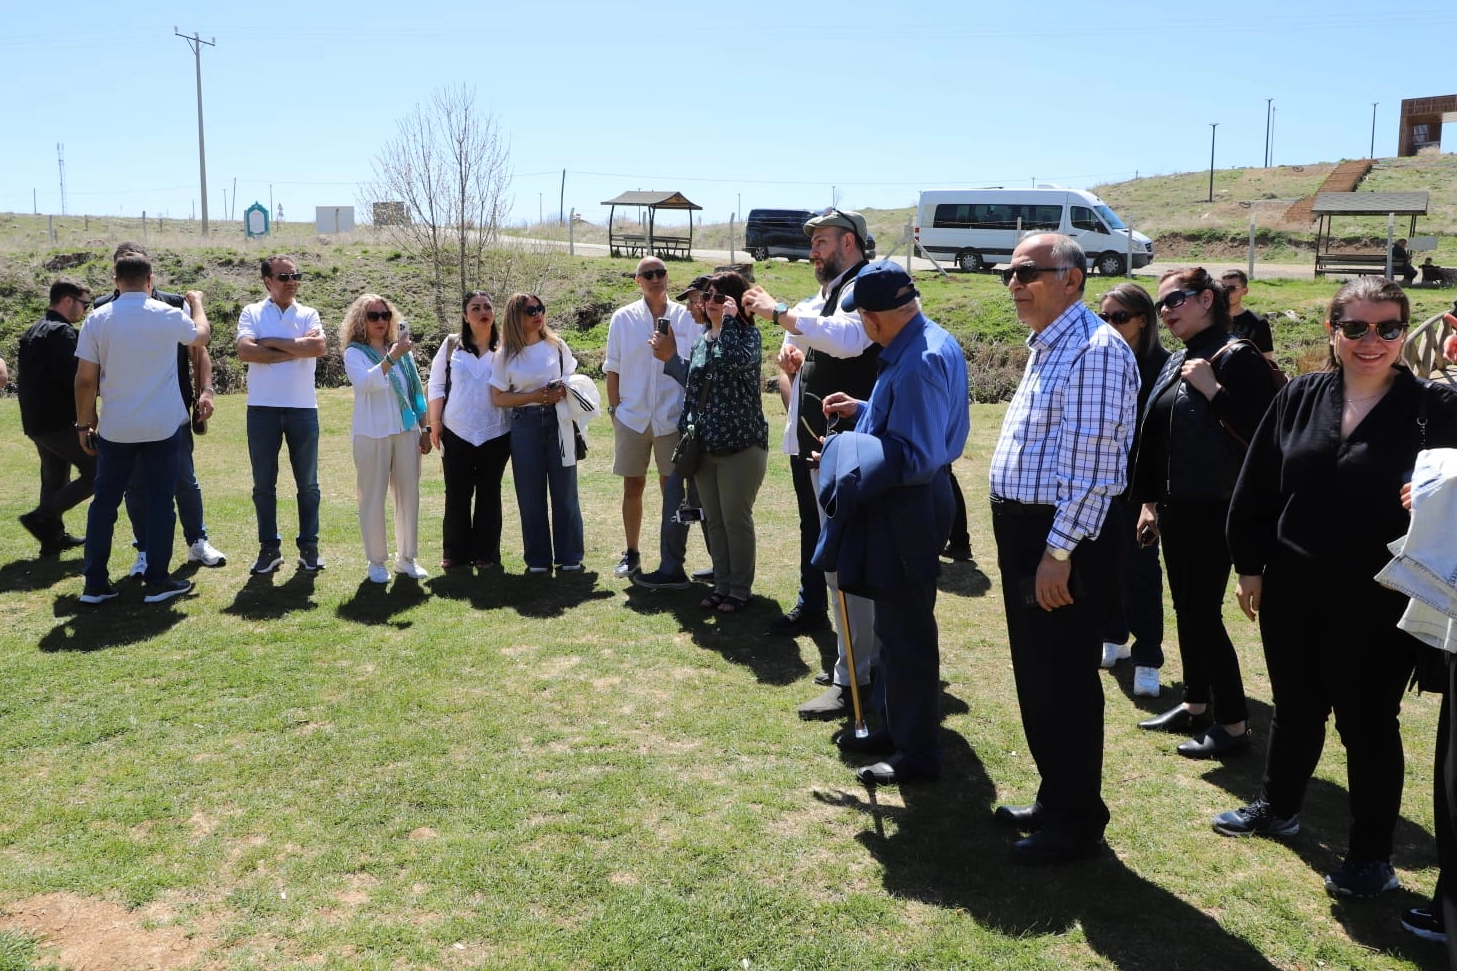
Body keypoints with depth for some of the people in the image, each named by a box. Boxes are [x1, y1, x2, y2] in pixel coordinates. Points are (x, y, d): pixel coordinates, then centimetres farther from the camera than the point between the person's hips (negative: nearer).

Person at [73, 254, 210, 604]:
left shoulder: (97, 320, -3)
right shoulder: (168, 316, -5)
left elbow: (85, 380, -3)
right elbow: (202, 335, 17)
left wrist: (84, 423, 8)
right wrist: (197, 303, 34)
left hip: (115, 428, 1)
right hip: (162, 426, -1)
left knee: (104, 503, 11)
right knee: (160, 502, 6)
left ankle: (95, 584, 13)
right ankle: (158, 582, 8)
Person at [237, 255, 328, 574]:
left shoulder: (308, 314, 6)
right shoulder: (252, 312, 4)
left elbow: (319, 346, -14)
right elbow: (245, 351, -13)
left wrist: (271, 342, -10)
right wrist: (296, 350, -11)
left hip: (303, 408, 0)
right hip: (262, 408, 0)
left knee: (307, 484, 7)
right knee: (263, 484, 6)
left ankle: (309, 547, 16)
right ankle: (269, 548, 16)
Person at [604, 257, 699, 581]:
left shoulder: (686, 317, 0)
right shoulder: (623, 318, 3)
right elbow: (613, 369, 7)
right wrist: (615, 408, 2)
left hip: (672, 418, -1)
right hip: (632, 417, 2)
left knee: (672, 490, 2)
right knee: (632, 487, 11)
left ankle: (673, 564, 8)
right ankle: (631, 553, 26)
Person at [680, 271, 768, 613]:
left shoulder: (748, 333, -6)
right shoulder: (700, 341, 13)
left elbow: (737, 359, -30)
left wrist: (729, 319, -21)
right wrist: (685, 431, 11)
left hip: (740, 444, -7)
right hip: (704, 445, 7)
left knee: (736, 520, -1)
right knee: (713, 520, 12)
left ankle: (740, 590, 12)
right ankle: (721, 584, 23)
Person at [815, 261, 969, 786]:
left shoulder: (919, 363, -25)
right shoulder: (932, 341, 7)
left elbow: (915, 457, -26)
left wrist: (844, 448, -17)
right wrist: (862, 410, 15)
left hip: (907, 513, -11)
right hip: (905, 507, 11)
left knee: (907, 634, 2)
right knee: (895, 626, 21)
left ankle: (917, 753, 16)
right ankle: (895, 727, 36)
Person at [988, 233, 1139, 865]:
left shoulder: (1095, 349, -17)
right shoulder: (1045, 348, 15)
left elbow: (1090, 463, -22)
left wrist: (1058, 551, -23)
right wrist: (1022, 543, 18)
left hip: (1062, 540, -10)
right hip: (1023, 530, 10)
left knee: (1065, 683, 2)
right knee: (1036, 676, 19)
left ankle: (1077, 823, 18)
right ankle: (1054, 799, 35)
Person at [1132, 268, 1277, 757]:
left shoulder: (1236, 357, -12)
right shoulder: (1176, 361, 12)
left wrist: (1212, 389, -24)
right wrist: (1150, 501, 16)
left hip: (1215, 509, -8)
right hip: (1176, 506, 8)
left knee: (1204, 612, -5)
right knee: (1186, 608, 15)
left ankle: (1233, 724, 7)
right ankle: (1195, 706, 28)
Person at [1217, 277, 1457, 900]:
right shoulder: (1299, 397, 1)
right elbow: (1256, 487, 4)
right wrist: (1249, 566, 3)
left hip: (1378, 604, -3)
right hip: (1292, 591, 3)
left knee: (1367, 724, 8)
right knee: (1295, 706, 21)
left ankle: (1371, 856, 26)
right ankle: (1277, 808, 42)